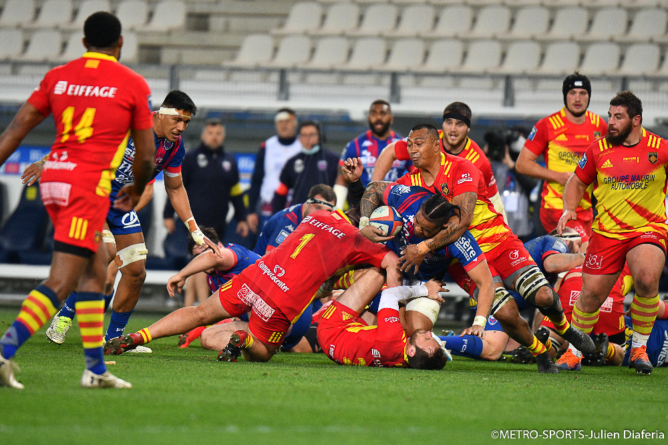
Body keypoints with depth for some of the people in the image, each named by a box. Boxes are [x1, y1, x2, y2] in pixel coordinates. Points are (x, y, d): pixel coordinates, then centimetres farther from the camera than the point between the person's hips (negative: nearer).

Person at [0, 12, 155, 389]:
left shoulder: (58, 77, 13)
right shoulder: (133, 85, 2)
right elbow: (146, 155, 6)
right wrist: (136, 191, 24)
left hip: (52, 175, 6)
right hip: (89, 184, -6)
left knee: (96, 269, 19)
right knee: (61, 281, -10)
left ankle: (96, 367, 19)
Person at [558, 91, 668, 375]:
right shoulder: (598, 150, 2)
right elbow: (577, 182, 15)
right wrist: (569, 209, -1)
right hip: (606, 232, 2)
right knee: (591, 295, 0)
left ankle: (639, 348, -7)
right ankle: (574, 349, 26)